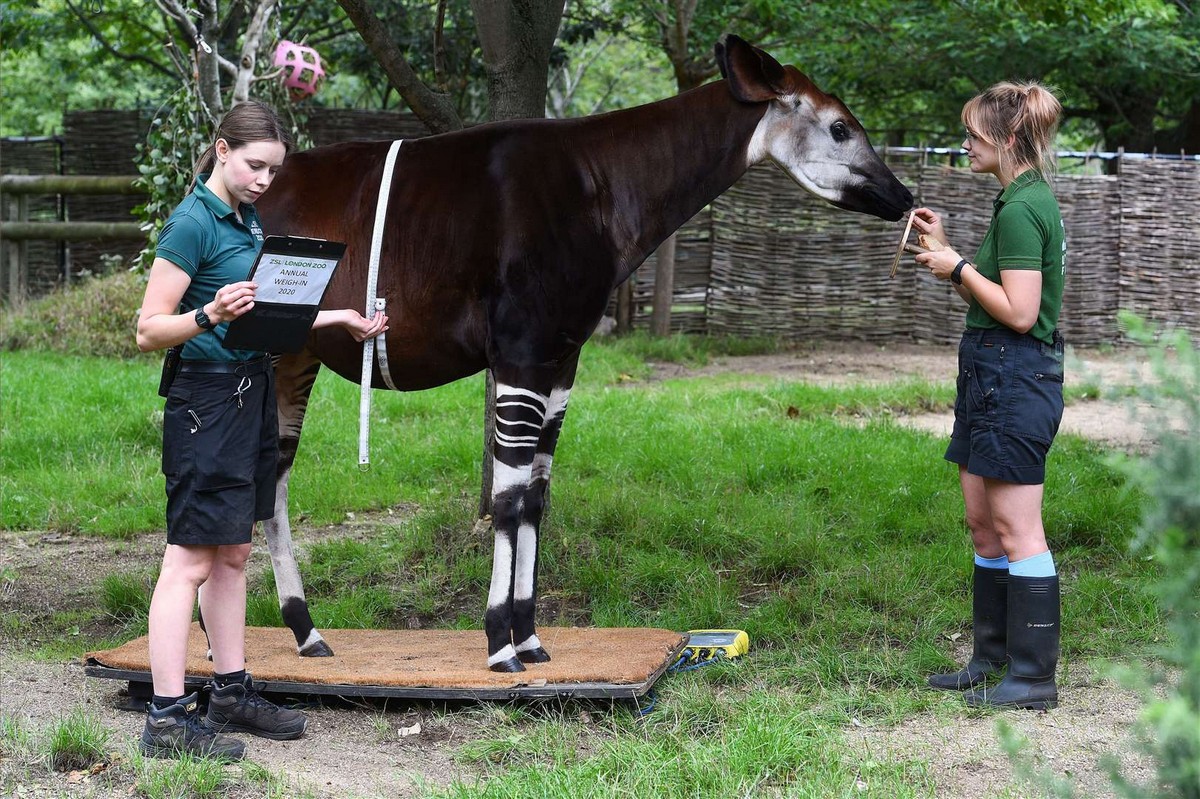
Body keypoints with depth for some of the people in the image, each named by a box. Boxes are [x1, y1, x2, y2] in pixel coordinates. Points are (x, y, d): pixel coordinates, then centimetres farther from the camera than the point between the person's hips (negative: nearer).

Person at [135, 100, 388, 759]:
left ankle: (231, 692, 23)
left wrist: (338, 319, 25)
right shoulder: (192, 223, -14)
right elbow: (149, 330, -17)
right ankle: (166, 718, -7)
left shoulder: (248, 220, 14)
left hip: (252, 395, 9)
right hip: (206, 400, -9)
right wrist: (211, 315, -33)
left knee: (233, 554, 14)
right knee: (192, 558, -9)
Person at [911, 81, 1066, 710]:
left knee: (1016, 528, -6)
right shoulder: (1025, 201, 16)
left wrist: (959, 269, -12)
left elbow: (1018, 312, -23)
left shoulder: (1021, 209, -17)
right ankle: (993, 659, 23)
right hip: (994, 376, 11)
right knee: (983, 522, 15)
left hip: (1015, 377, -11)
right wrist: (946, 251, 16)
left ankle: (1034, 675, 0)